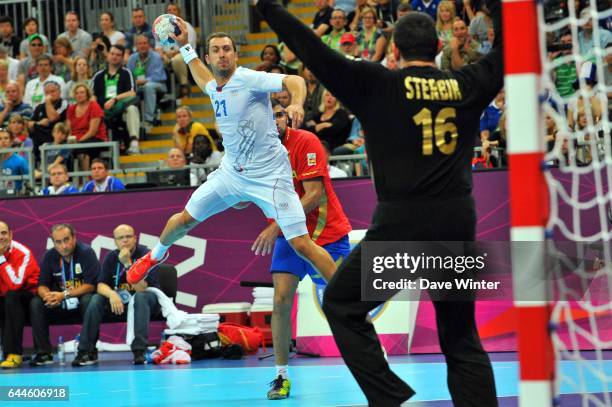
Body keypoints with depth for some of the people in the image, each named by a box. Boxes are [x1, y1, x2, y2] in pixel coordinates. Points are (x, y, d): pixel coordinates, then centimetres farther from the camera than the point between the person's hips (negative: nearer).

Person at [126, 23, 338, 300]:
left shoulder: (249, 79, -17)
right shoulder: (214, 88, 5)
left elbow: (294, 80, -32)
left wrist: (296, 104, -52)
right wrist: (184, 45, 32)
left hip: (269, 176, -7)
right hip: (231, 171, 7)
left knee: (301, 244, -14)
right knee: (184, 220, 14)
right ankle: (155, 255, 45)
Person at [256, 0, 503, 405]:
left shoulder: (377, 85, -3)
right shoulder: (467, 86, 7)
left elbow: (316, 53, -5)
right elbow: (506, 47, 22)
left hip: (401, 223, -4)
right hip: (458, 223, 4)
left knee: (341, 305, 14)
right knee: (462, 337, 14)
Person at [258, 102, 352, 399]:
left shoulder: (305, 142, -19)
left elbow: (314, 196, -23)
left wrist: (276, 227, -26)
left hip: (326, 233, -4)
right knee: (281, 301, -11)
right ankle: (281, 376, -4)